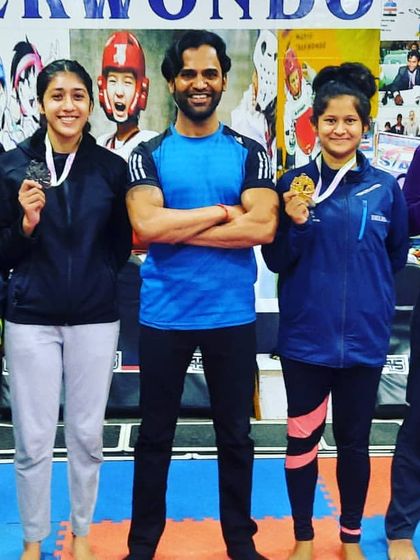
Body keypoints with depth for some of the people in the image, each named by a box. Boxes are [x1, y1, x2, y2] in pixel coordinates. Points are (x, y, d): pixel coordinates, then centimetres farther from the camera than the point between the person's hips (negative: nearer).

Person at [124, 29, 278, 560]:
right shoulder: (148, 154, 1)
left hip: (232, 315, 1)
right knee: (155, 434, 12)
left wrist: (177, 228, -14)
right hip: (163, 315, 0)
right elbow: (146, 225, -16)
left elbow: (262, 227, -13)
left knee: (234, 434, 13)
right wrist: (222, 211, -12)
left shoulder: (250, 153, 2)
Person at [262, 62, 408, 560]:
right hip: (305, 336, -1)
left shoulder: (384, 187, -1)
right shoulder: (295, 183, -3)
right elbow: (276, 261, -4)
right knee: (302, 438, 10)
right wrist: (295, 223, -19)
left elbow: (396, 256, 12)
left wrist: (367, 289, 3)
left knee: (354, 440, 13)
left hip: (363, 337, 1)